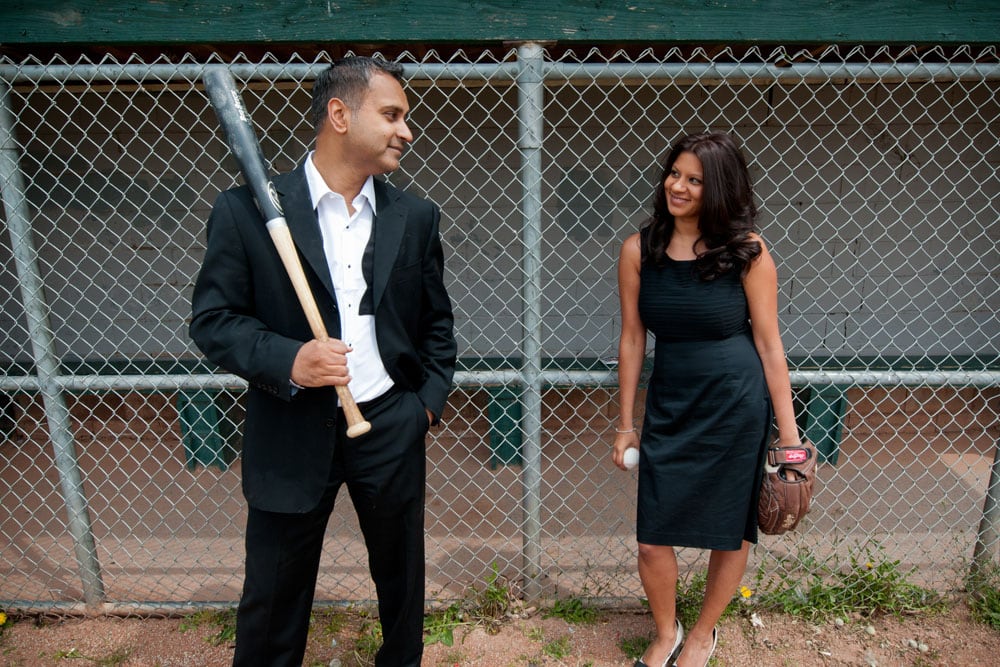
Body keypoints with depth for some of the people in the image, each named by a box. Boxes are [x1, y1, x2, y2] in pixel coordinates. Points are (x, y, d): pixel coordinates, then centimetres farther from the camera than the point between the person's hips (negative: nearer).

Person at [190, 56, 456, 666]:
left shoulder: (416, 217, 1)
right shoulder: (247, 210, -9)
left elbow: (437, 322, 9)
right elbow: (213, 318, -6)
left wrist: (430, 400, 2)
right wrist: (287, 361, -22)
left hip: (392, 427, 3)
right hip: (292, 432, -2)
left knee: (401, 573, 22)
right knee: (274, 592, 15)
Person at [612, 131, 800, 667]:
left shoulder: (747, 252, -10)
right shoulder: (639, 249, -5)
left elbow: (769, 346, -5)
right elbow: (632, 339, 1)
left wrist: (788, 433, -4)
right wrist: (625, 424, 5)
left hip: (738, 409, -1)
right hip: (669, 408, 2)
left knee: (731, 535, 15)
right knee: (652, 541, 6)